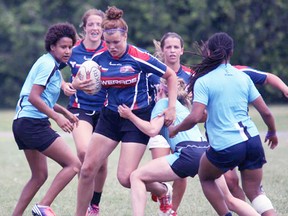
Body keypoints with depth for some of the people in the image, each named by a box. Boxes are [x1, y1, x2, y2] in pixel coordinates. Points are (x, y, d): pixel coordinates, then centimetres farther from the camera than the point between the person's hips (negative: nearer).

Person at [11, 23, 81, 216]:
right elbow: (33, 97, -20)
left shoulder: (50, 64, 18)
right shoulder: (48, 64, -12)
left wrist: (65, 112, 19)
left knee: (40, 175, 17)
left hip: (23, 123, 10)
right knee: (73, 164, -11)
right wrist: (57, 117, -20)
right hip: (34, 123, -10)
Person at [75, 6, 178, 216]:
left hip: (137, 118, -5)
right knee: (87, 169, -3)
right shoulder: (99, 58, -3)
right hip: (109, 117, 5)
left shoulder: (139, 58, -15)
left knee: (126, 178, -13)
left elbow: (171, 75, -5)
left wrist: (172, 107, -10)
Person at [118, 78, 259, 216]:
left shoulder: (163, 102, 10)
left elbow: (152, 130, -2)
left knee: (137, 176, -2)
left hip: (189, 154, -8)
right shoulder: (182, 106, 33)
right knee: (229, 200, 19)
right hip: (207, 151, 8)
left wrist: (130, 115, 8)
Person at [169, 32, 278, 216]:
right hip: (252, 141, 4)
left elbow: (195, 118, -15)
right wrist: (272, 133, 26)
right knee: (254, 192, 12)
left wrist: (175, 129, 3)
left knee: (205, 178, 24)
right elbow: (265, 112, 8)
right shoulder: (243, 77, 7)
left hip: (224, 147, -4)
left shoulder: (203, 82, -6)